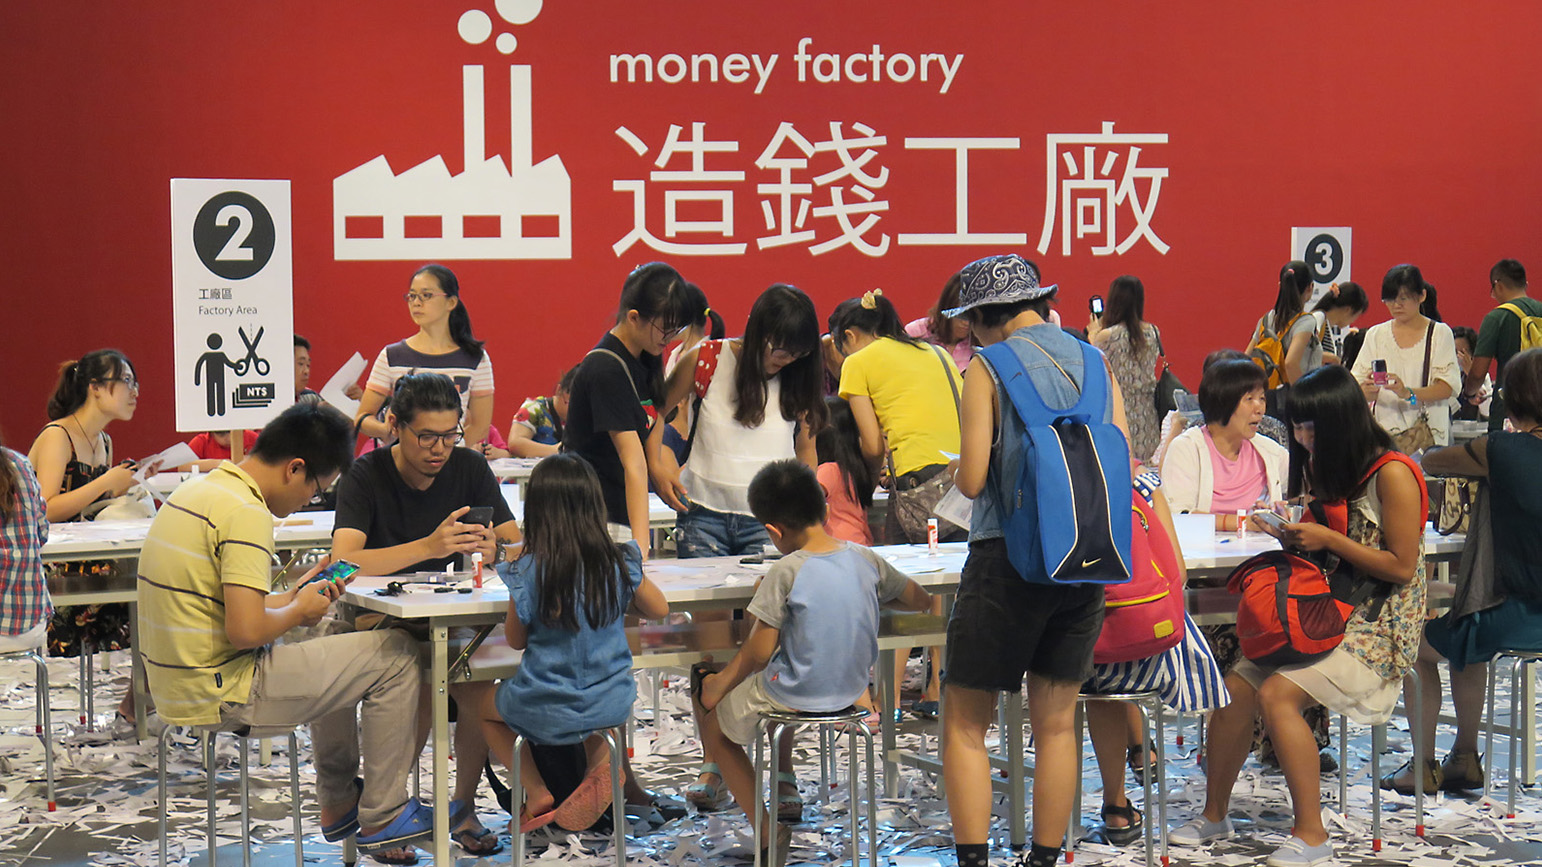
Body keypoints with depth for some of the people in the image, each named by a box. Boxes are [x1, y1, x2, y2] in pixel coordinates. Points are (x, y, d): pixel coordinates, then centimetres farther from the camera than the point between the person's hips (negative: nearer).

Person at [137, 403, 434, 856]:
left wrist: (290, 597, 12)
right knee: (395, 653, -2)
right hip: (220, 697, -10)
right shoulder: (245, 513, -20)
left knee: (334, 653, 31)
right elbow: (245, 630, -27)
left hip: (176, 690, 10)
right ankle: (382, 817, 7)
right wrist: (298, 611, -7)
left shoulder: (195, 492, 11)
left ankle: (338, 803, 35)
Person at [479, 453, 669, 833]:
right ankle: (599, 757, 13)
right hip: (612, 705, 3)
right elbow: (658, 609, 7)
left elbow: (516, 640, -4)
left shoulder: (528, 572, -17)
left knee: (489, 706, 29)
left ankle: (539, 794, 14)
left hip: (548, 713, -2)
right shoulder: (620, 563, -10)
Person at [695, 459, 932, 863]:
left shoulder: (785, 573, -21)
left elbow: (759, 653, -16)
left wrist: (720, 683, 1)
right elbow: (921, 600, 10)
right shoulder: (864, 558, -5)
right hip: (852, 692, 6)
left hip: (794, 701, -6)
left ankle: (770, 830, 13)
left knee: (713, 722, 18)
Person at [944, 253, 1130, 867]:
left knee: (965, 724, 2)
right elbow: (1124, 473, 8)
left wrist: (961, 470, 10)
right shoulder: (1097, 364, 8)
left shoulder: (989, 368, -7)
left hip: (1009, 557, -5)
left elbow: (971, 480, -12)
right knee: (1057, 722, 12)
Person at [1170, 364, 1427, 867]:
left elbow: (1402, 567, -16)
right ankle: (1214, 815, 5)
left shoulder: (1392, 475, -14)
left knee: (1277, 694, -27)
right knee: (1236, 686, -10)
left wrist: (1327, 539, -19)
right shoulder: (1327, 466, 12)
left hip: (1379, 623, -8)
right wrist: (1293, 530, -1)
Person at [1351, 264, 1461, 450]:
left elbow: (1448, 387, -4)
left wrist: (1409, 393, -21)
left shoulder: (1440, 333, 6)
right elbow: (1357, 386, 9)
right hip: (1383, 431, 2)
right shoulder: (1375, 335, 14)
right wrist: (1367, 390, -15)